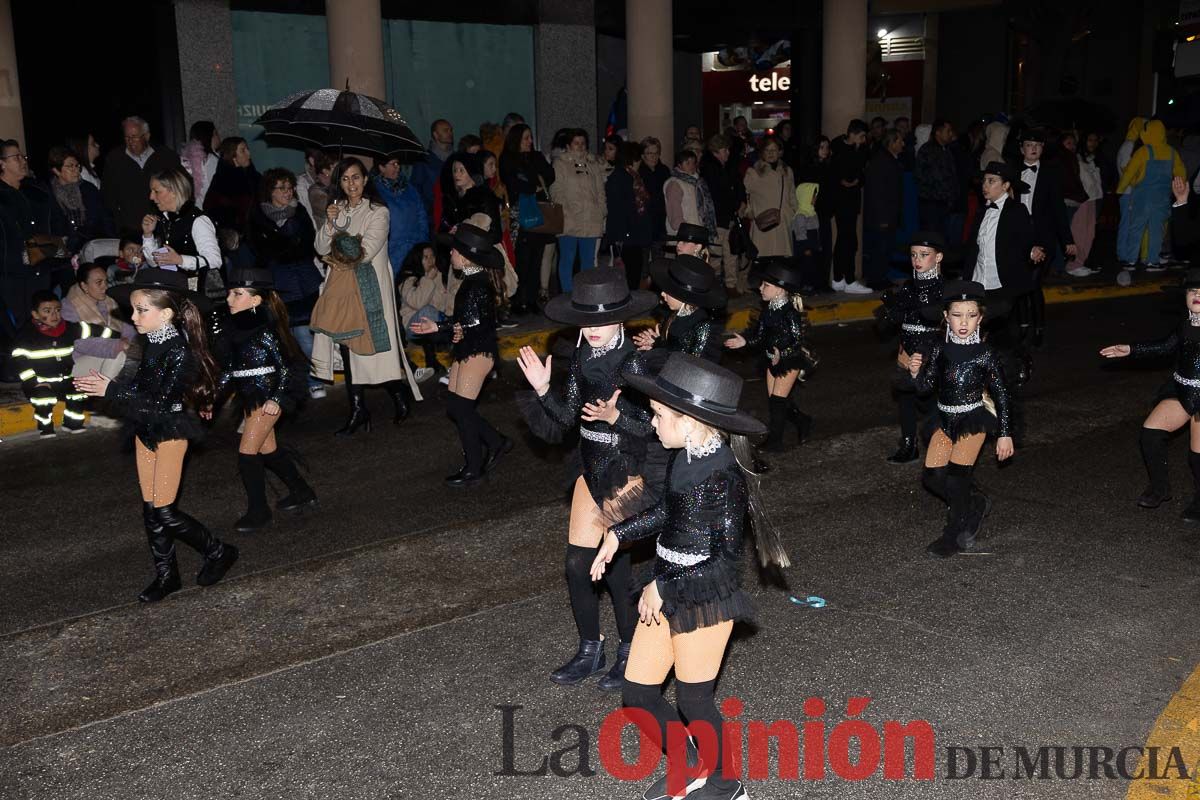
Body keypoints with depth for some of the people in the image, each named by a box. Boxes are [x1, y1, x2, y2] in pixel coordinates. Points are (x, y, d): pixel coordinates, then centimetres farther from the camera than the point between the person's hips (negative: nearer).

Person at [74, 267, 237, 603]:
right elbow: (141, 387, 8)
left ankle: (217, 552, 15)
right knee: (151, 509, 12)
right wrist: (103, 384, -5)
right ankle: (166, 574, 23)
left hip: (170, 434, -8)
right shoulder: (153, 344, 2)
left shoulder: (179, 351, -22)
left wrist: (112, 390, -23)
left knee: (164, 512, -4)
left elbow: (159, 402, -24)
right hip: (146, 433, 8)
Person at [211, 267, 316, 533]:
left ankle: (258, 511, 6)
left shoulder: (266, 330, -17)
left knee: (247, 452, -7)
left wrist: (277, 399, -19)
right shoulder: (237, 327, 5)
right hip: (250, 397, 8)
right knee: (268, 449, 17)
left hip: (268, 398, -8)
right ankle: (302, 493, 32)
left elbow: (289, 365, -15)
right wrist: (214, 396, 13)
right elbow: (229, 367, 13)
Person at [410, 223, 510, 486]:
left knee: (461, 408, -3)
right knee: (454, 407, 12)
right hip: (466, 352, 9)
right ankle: (497, 442, 25)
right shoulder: (471, 280, 8)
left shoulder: (478, 285, -20)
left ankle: (473, 470, 9)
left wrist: (463, 331, -29)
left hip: (478, 353, -9)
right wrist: (437, 326, 15)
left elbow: (483, 324, -21)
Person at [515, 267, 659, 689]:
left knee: (617, 566, 4)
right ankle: (590, 651, 29)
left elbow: (651, 427, -18)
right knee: (577, 564, 10)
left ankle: (630, 654, 25)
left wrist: (616, 417, -33)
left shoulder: (633, 363, -18)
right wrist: (542, 390, -6)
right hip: (591, 471, 7)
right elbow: (567, 416, 8)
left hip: (626, 476, -7)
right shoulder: (583, 358, 2)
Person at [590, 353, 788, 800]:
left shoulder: (721, 475, -24)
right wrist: (619, 534, 9)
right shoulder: (684, 456, -1)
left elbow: (727, 560, -22)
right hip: (666, 593, 8)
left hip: (705, 599, -8)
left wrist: (663, 588, -19)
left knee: (694, 702, 10)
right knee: (636, 693, 14)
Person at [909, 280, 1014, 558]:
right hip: (946, 420, 5)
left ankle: (954, 536, 13)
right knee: (932, 477, 4)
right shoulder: (939, 350, -2)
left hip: (973, 421, -5)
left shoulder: (984, 355, -13)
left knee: (956, 477, -8)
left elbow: (1001, 394, -7)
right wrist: (916, 372, -21)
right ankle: (976, 504, 30)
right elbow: (926, 386, 1)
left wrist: (1004, 434, -7)